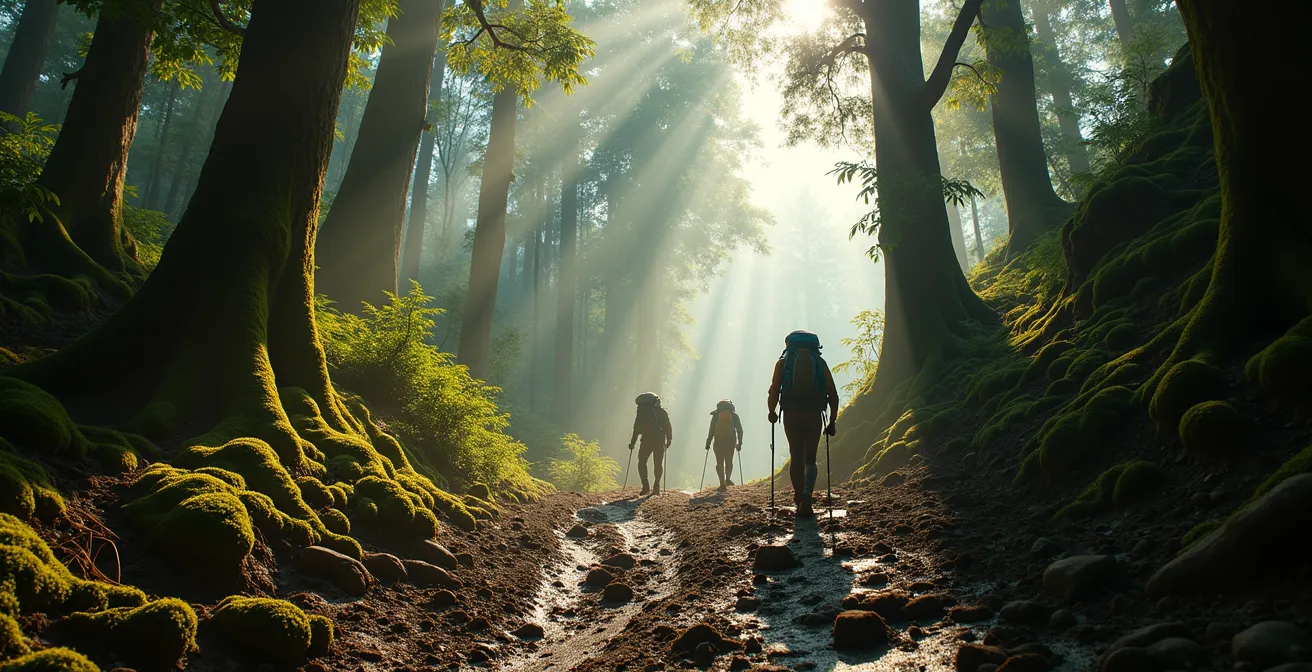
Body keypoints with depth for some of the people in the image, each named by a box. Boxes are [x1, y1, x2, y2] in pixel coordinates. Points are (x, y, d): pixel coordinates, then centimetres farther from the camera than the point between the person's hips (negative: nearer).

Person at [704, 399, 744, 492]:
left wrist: (708, 443, 8)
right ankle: (727, 479, -1)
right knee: (729, 461, 17)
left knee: (720, 463, 4)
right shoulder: (734, 415, 7)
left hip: (719, 441, -1)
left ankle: (723, 484, -5)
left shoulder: (716, 415, 6)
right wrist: (739, 443, 12)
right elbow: (740, 430, 7)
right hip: (731, 441, 1)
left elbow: (711, 430, 3)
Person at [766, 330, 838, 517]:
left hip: (791, 414, 0)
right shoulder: (820, 363, 11)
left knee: (796, 457, 11)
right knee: (810, 459, 7)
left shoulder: (783, 362, 8)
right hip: (814, 415, 1)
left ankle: (799, 499, 9)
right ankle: (806, 495, -17)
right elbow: (833, 395, 5)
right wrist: (832, 422, 11)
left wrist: (772, 412, 11)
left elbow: (774, 390, -4)